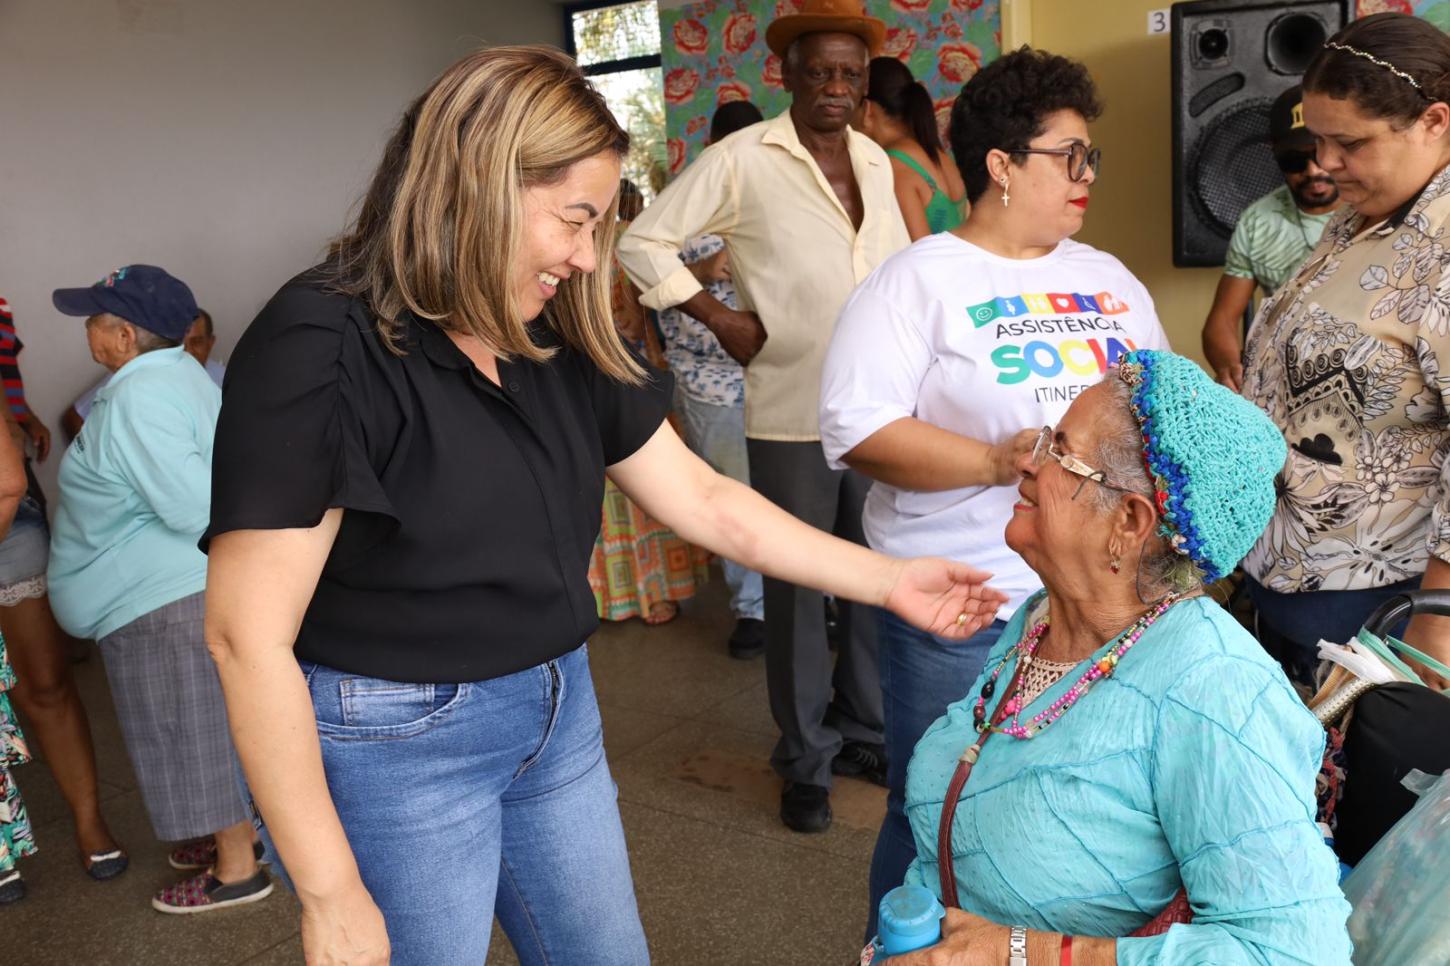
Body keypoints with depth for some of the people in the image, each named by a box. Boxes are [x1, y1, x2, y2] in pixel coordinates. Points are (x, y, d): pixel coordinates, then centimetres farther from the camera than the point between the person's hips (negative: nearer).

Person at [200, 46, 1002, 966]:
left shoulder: (561, 343, 3)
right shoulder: (321, 350, -20)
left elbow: (704, 499, 8)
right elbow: (250, 635, -21)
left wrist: (889, 581, 5)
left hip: (559, 717, 7)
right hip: (395, 744, -7)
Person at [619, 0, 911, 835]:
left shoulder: (876, 160, 10)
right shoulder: (743, 159, -7)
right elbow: (644, 242, -5)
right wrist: (719, 316, -10)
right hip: (794, 415, -5)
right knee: (798, 590, 6)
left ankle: (865, 732, 34)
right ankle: (807, 761, 22)